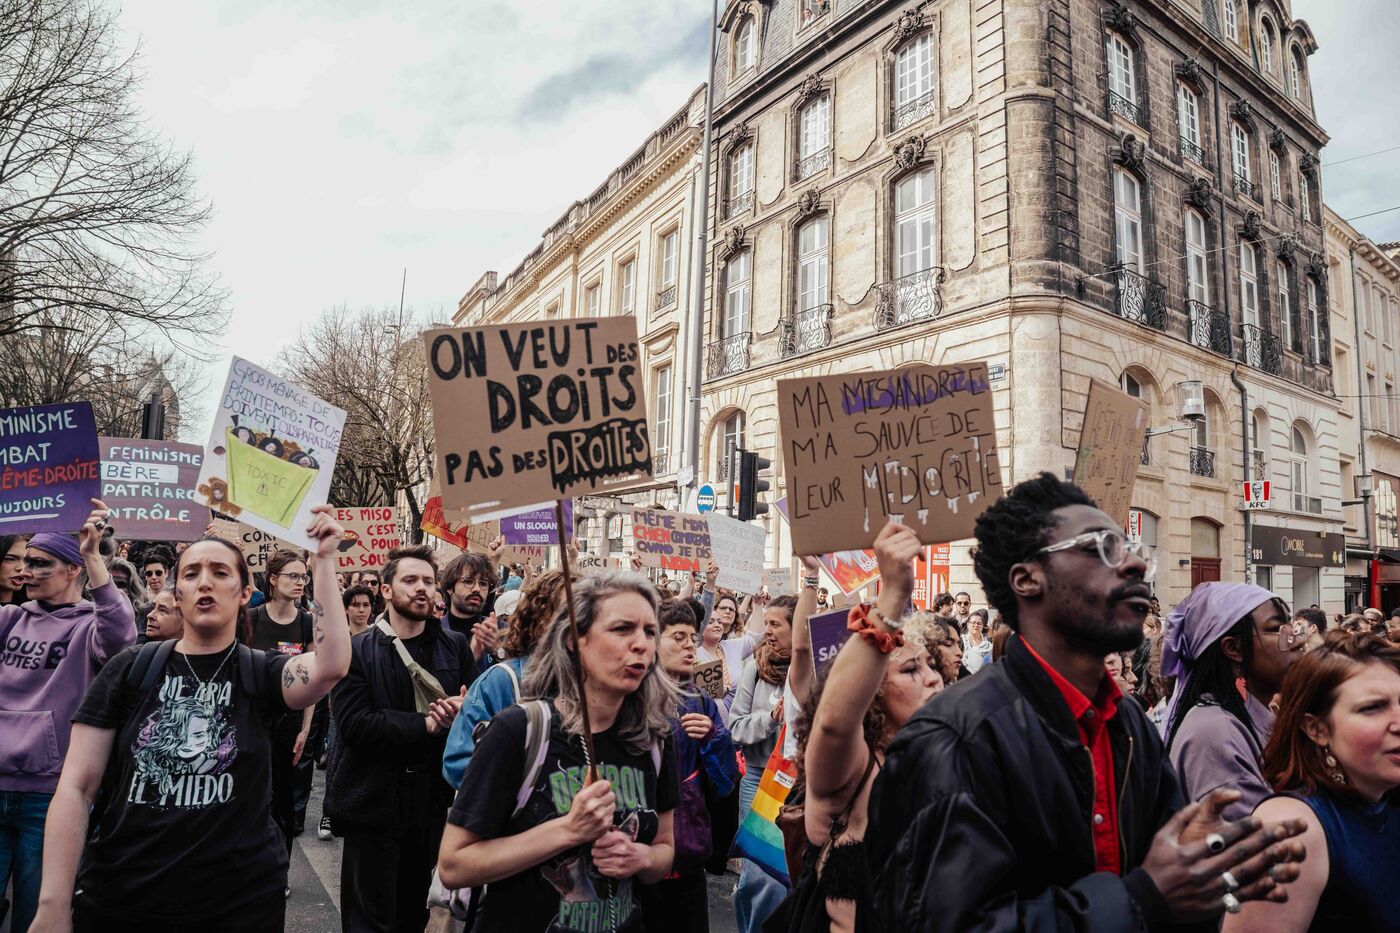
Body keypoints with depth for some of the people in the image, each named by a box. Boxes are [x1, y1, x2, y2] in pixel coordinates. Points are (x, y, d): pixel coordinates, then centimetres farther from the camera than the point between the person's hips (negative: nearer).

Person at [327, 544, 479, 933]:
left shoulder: (457, 647, 5)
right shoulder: (357, 651, -5)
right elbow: (354, 724, -15)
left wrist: (463, 713, -20)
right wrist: (425, 725, -18)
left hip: (435, 802, 3)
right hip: (373, 803, -3)